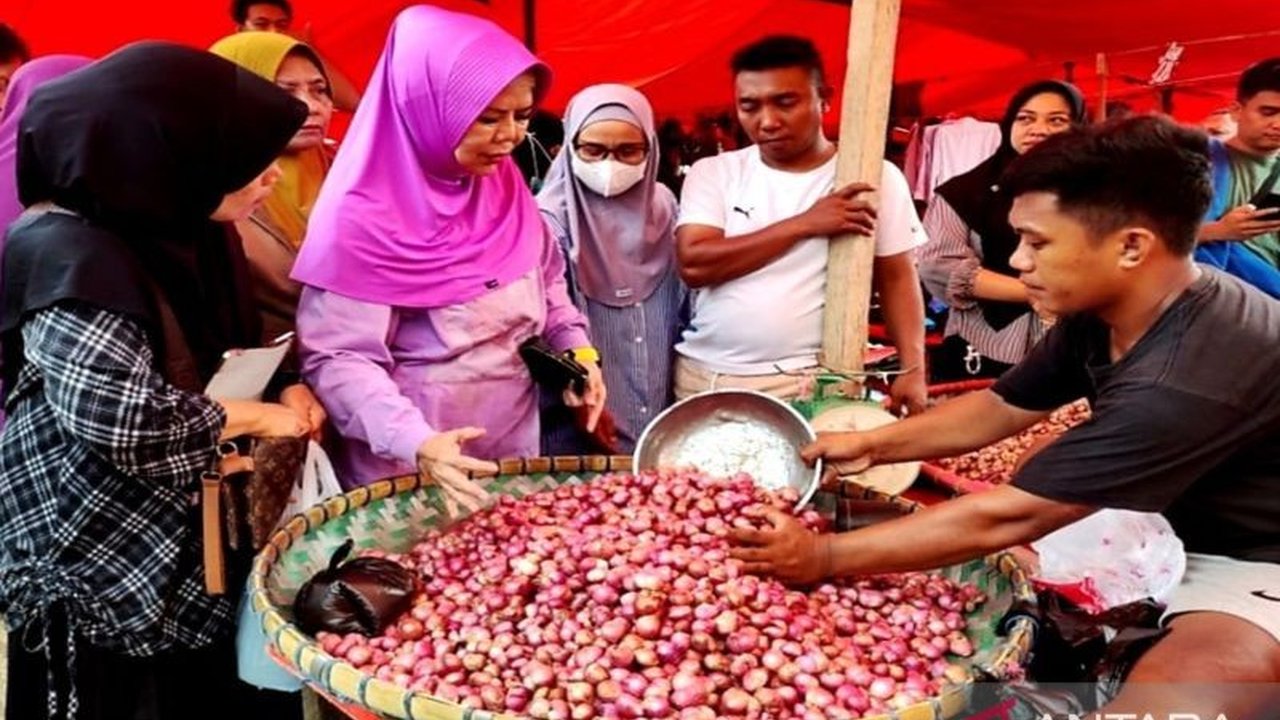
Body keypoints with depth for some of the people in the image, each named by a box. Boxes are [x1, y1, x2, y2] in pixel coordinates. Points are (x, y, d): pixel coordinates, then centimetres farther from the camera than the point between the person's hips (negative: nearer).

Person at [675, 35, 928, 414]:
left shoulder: (875, 176, 0)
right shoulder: (714, 173, 1)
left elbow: (897, 278, 5)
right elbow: (694, 265, -12)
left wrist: (913, 370, -7)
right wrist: (804, 225, -15)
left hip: (808, 383, -1)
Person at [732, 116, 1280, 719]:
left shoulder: (1190, 375, -37)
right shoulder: (1099, 310, -9)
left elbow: (1007, 516, -32)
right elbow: (1001, 408, 6)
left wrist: (825, 557, -25)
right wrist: (869, 445, -3)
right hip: (1184, 531, 8)